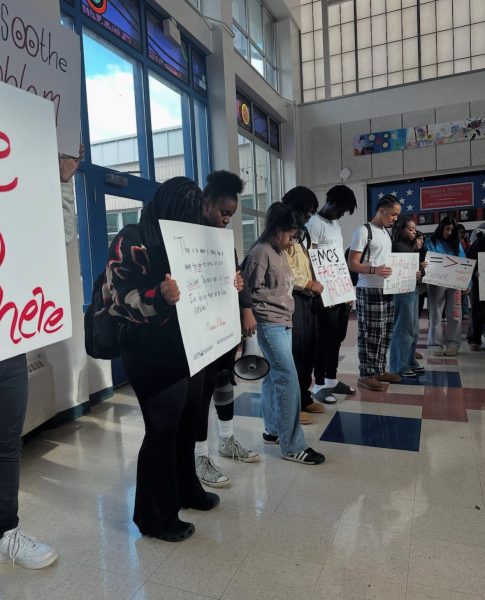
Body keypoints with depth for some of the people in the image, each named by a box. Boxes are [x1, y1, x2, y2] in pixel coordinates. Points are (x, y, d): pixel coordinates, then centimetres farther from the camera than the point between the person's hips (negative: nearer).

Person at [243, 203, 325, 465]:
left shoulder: (280, 252, 15)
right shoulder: (260, 252, -12)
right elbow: (251, 291, -15)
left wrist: (286, 306, 13)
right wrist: (277, 300, -11)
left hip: (283, 322, 9)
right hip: (269, 324, -9)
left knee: (274, 377, 15)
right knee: (288, 379, -10)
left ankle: (273, 430, 27)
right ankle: (292, 446, -2)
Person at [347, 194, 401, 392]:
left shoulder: (386, 233, 18)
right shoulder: (363, 231, -9)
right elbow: (352, 263, -15)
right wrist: (374, 270, -29)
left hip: (386, 290, 9)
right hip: (369, 290, -9)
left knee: (384, 334, 13)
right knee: (370, 335, -4)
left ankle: (379, 370, 24)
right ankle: (365, 375, 6)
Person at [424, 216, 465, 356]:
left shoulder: (456, 243, 14)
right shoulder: (431, 242, 4)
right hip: (436, 283, -3)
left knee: (454, 314, 2)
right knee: (435, 314, 0)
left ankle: (453, 344, 9)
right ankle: (435, 344, 6)